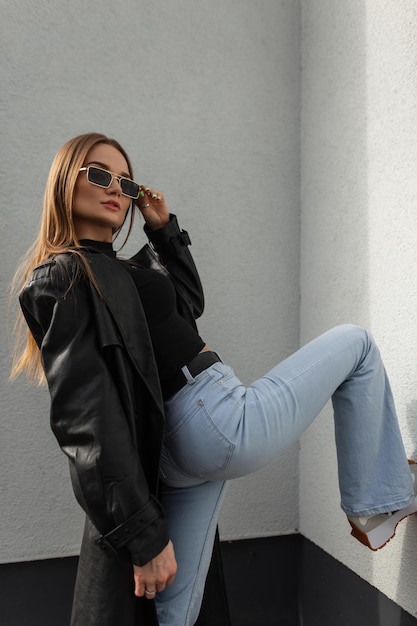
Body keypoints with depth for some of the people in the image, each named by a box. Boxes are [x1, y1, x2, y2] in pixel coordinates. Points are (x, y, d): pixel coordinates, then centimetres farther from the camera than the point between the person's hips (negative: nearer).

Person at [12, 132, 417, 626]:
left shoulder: (118, 269, 15)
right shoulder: (61, 278, -13)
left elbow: (190, 302, 28)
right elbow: (86, 418, -22)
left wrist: (165, 230, 18)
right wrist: (143, 536, -24)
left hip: (182, 451, 9)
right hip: (217, 425, -9)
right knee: (355, 344, 7)